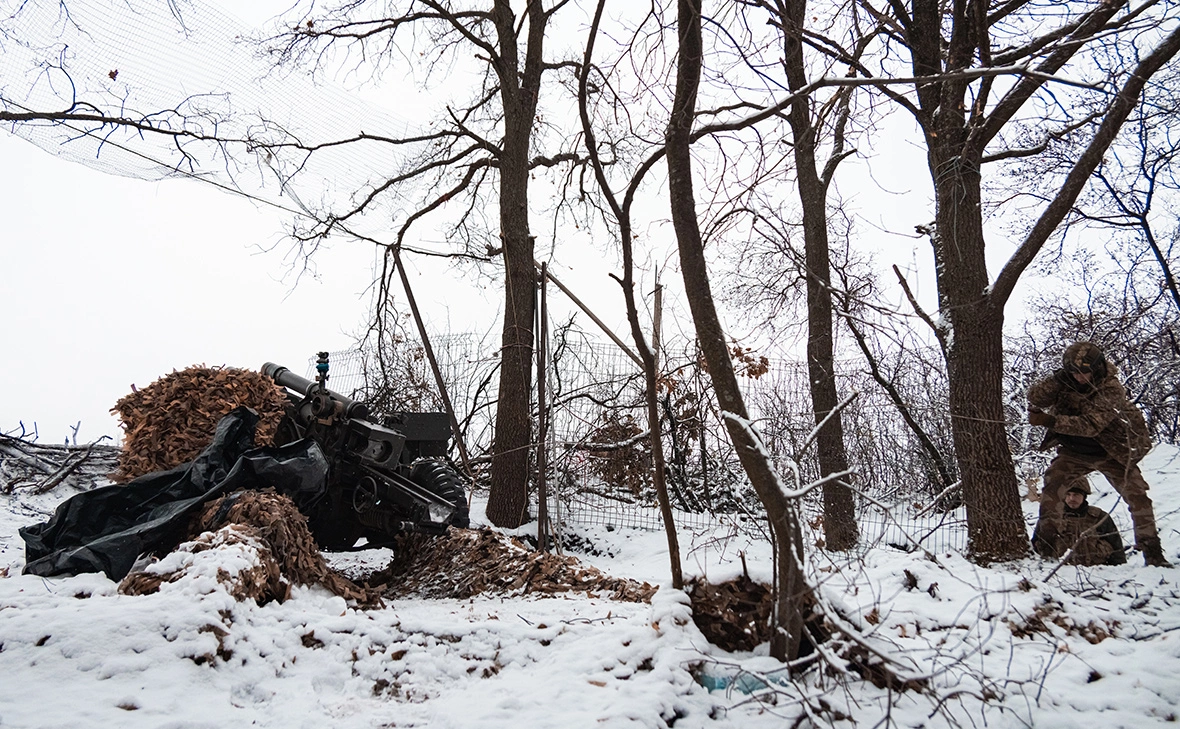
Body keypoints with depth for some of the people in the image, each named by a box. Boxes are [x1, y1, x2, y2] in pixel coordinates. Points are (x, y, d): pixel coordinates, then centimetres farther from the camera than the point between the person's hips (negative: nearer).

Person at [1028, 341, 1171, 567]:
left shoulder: (1111, 389, -25)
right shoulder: (1065, 382, -11)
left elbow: (1090, 425, -36)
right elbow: (1035, 398, -22)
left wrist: (1050, 421, -45)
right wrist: (1058, 379, -36)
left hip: (1113, 453, -2)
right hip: (1075, 452, 2)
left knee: (1137, 495, -8)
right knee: (1052, 483, -16)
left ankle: (1153, 553, 7)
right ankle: (1046, 543, -11)